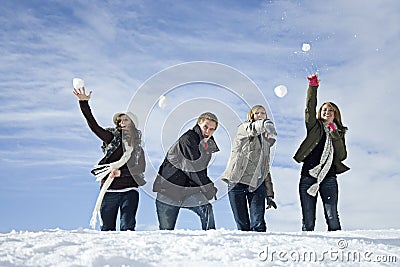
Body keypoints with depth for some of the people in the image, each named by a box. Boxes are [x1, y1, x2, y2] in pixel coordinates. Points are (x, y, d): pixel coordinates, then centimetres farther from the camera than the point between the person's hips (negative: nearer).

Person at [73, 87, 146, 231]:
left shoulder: (138, 148, 12)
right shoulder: (112, 138, 8)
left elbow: (140, 169, 0)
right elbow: (93, 125, -4)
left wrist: (121, 172, -15)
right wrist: (84, 103, -14)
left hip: (129, 191, 0)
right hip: (109, 190, 0)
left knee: (127, 228, -8)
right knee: (107, 228, 3)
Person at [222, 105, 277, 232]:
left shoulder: (266, 142, 21)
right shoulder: (243, 128, 5)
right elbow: (252, 128, -21)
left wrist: (269, 194, 17)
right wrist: (265, 124, -46)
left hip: (257, 183, 4)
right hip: (237, 182, -4)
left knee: (258, 225, -9)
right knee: (242, 225, -2)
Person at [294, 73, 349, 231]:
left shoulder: (339, 132, 18)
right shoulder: (315, 127, 13)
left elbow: (342, 156, 5)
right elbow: (309, 109, -2)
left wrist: (335, 135, -5)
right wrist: (313, 87, -10)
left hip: (328, 178, 1)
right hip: (308, 176, -1)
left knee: (332, 218, -8)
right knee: (308, 221, -3)